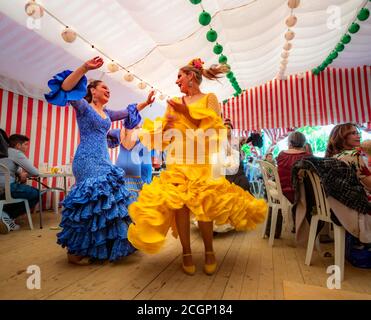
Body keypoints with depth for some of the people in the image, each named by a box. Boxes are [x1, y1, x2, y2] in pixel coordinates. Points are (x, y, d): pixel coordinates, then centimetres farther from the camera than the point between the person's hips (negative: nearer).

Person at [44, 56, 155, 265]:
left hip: (103, 160, 8)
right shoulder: (83, 106, -1)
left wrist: (145, 103, 25)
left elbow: (128, 113, 27)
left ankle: (93, 247, 21)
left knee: (105, 198, 6)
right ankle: (75, 252, 5)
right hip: (88, 160, -8)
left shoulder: (106, 113, 20)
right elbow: (65, 88, -18)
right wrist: (85, 68, -24)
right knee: (93, 199, -11)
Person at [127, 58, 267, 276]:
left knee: (202, 204, -11)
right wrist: (164, 126, -6)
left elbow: (213, 129, -5)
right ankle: (187, 253, 7)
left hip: (202, 161, -2)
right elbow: (165, 135, 16)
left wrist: (188, 113, -9)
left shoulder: (210, 98, 9)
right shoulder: (175, 103, 18)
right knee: (178, 203, -10)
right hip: (178, 160, 3)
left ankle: (209, 251, 13)